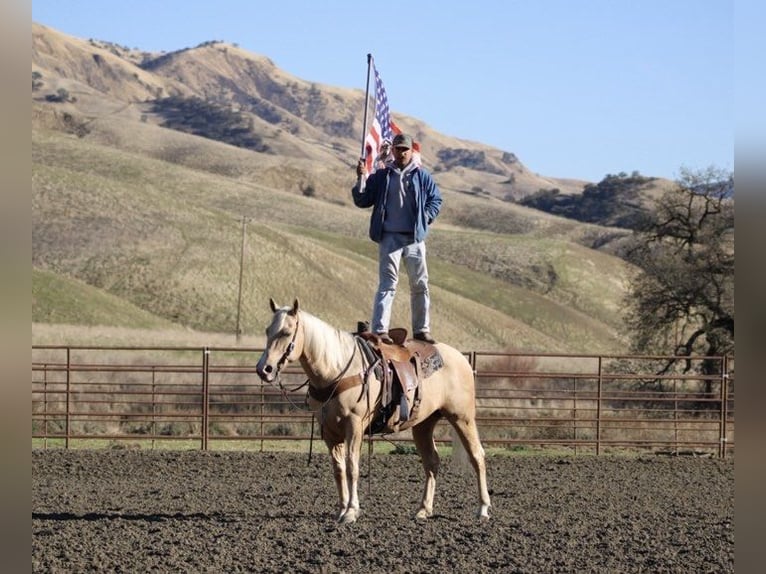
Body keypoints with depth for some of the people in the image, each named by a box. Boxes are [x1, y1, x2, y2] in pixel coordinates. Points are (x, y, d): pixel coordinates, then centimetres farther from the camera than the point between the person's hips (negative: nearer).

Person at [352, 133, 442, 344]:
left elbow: (436, 199, 16)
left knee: (420, 284, 7)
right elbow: (362, 201, 4)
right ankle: (379, 329, -11)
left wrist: (426, 218, 2)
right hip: (390, 237, -2)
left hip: (415, 237, 2)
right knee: (388, 283, -8)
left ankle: (421, 329, 17)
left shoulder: (422, 176, 7)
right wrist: (361, 179, -10)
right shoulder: (381, 176, 5)